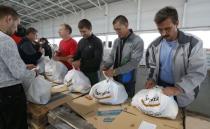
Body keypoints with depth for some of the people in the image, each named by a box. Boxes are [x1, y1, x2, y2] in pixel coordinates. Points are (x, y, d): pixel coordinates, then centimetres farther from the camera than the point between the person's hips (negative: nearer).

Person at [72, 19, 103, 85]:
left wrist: (81, 63, -19)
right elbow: (78, 55, 15)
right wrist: (73, 60, -7)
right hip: (82, 72, 5)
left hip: (92, 73, -5)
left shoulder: (97, 42, -10)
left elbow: (97, 60, -17)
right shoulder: (81, 42, 9)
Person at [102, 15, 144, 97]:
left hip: (127, 81, -5)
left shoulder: (137, 41, -12)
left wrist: (115, 71, -22)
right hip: (115, 79, 5)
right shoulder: (116, 41, 8)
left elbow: (134, 62, -19)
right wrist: (105, 65, -9)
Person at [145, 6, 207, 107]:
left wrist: (178, 89, -30)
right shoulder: (155, 44, -5)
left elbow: (198, 72, -19)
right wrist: (152, 79, -12)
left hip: (182, 92, -2)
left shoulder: (193, 43, -15)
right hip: (159, 87, 3)